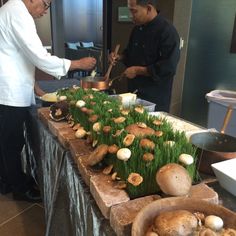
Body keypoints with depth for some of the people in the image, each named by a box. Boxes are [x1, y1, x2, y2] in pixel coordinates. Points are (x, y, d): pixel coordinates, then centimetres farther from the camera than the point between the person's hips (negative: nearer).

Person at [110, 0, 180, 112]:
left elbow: (168, 68, -24)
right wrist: (120, 57, 0)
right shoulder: (137, 28, 6)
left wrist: (138, 70, -21)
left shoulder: (168, 32, -19)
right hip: (134, 92, 8)